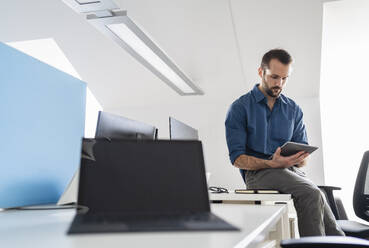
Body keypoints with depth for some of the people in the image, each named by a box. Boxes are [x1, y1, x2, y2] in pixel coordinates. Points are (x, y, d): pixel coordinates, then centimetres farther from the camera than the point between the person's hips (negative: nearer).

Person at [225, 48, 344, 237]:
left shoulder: (293, 109, 17)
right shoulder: (240, 108, 2)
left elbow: (303, 154, 15)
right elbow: (236, 158, -5)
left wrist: (298, 159, -11)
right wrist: (271, 164, -21)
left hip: (291, 172, 4)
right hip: (257, 172, -4)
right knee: (311, 194, -31)